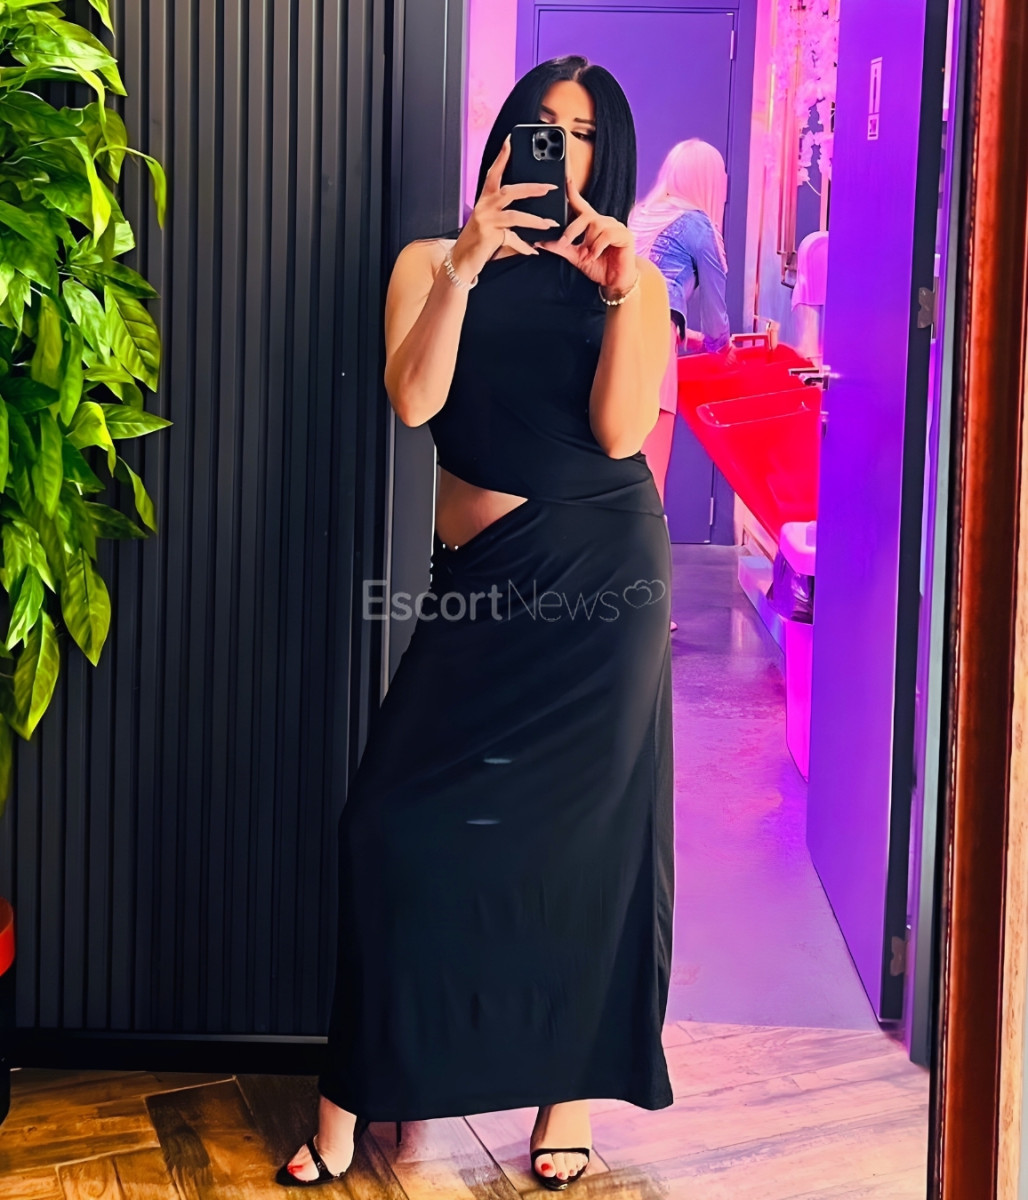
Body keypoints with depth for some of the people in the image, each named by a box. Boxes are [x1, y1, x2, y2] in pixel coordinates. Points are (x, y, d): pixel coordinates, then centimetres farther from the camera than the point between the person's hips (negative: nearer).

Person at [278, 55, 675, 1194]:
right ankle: (353, 1093, 6)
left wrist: (621, 293, -17)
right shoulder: (432, 264, 8)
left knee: (582, 827, 4)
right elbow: (413, 400, -10)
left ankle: (570, 1088, 18)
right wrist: (465, 269, -18)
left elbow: (620, 430, -8)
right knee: (396, 820, -6)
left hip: (600, 579, 0)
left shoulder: (631, 280, 7)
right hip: (476, 583, 1)